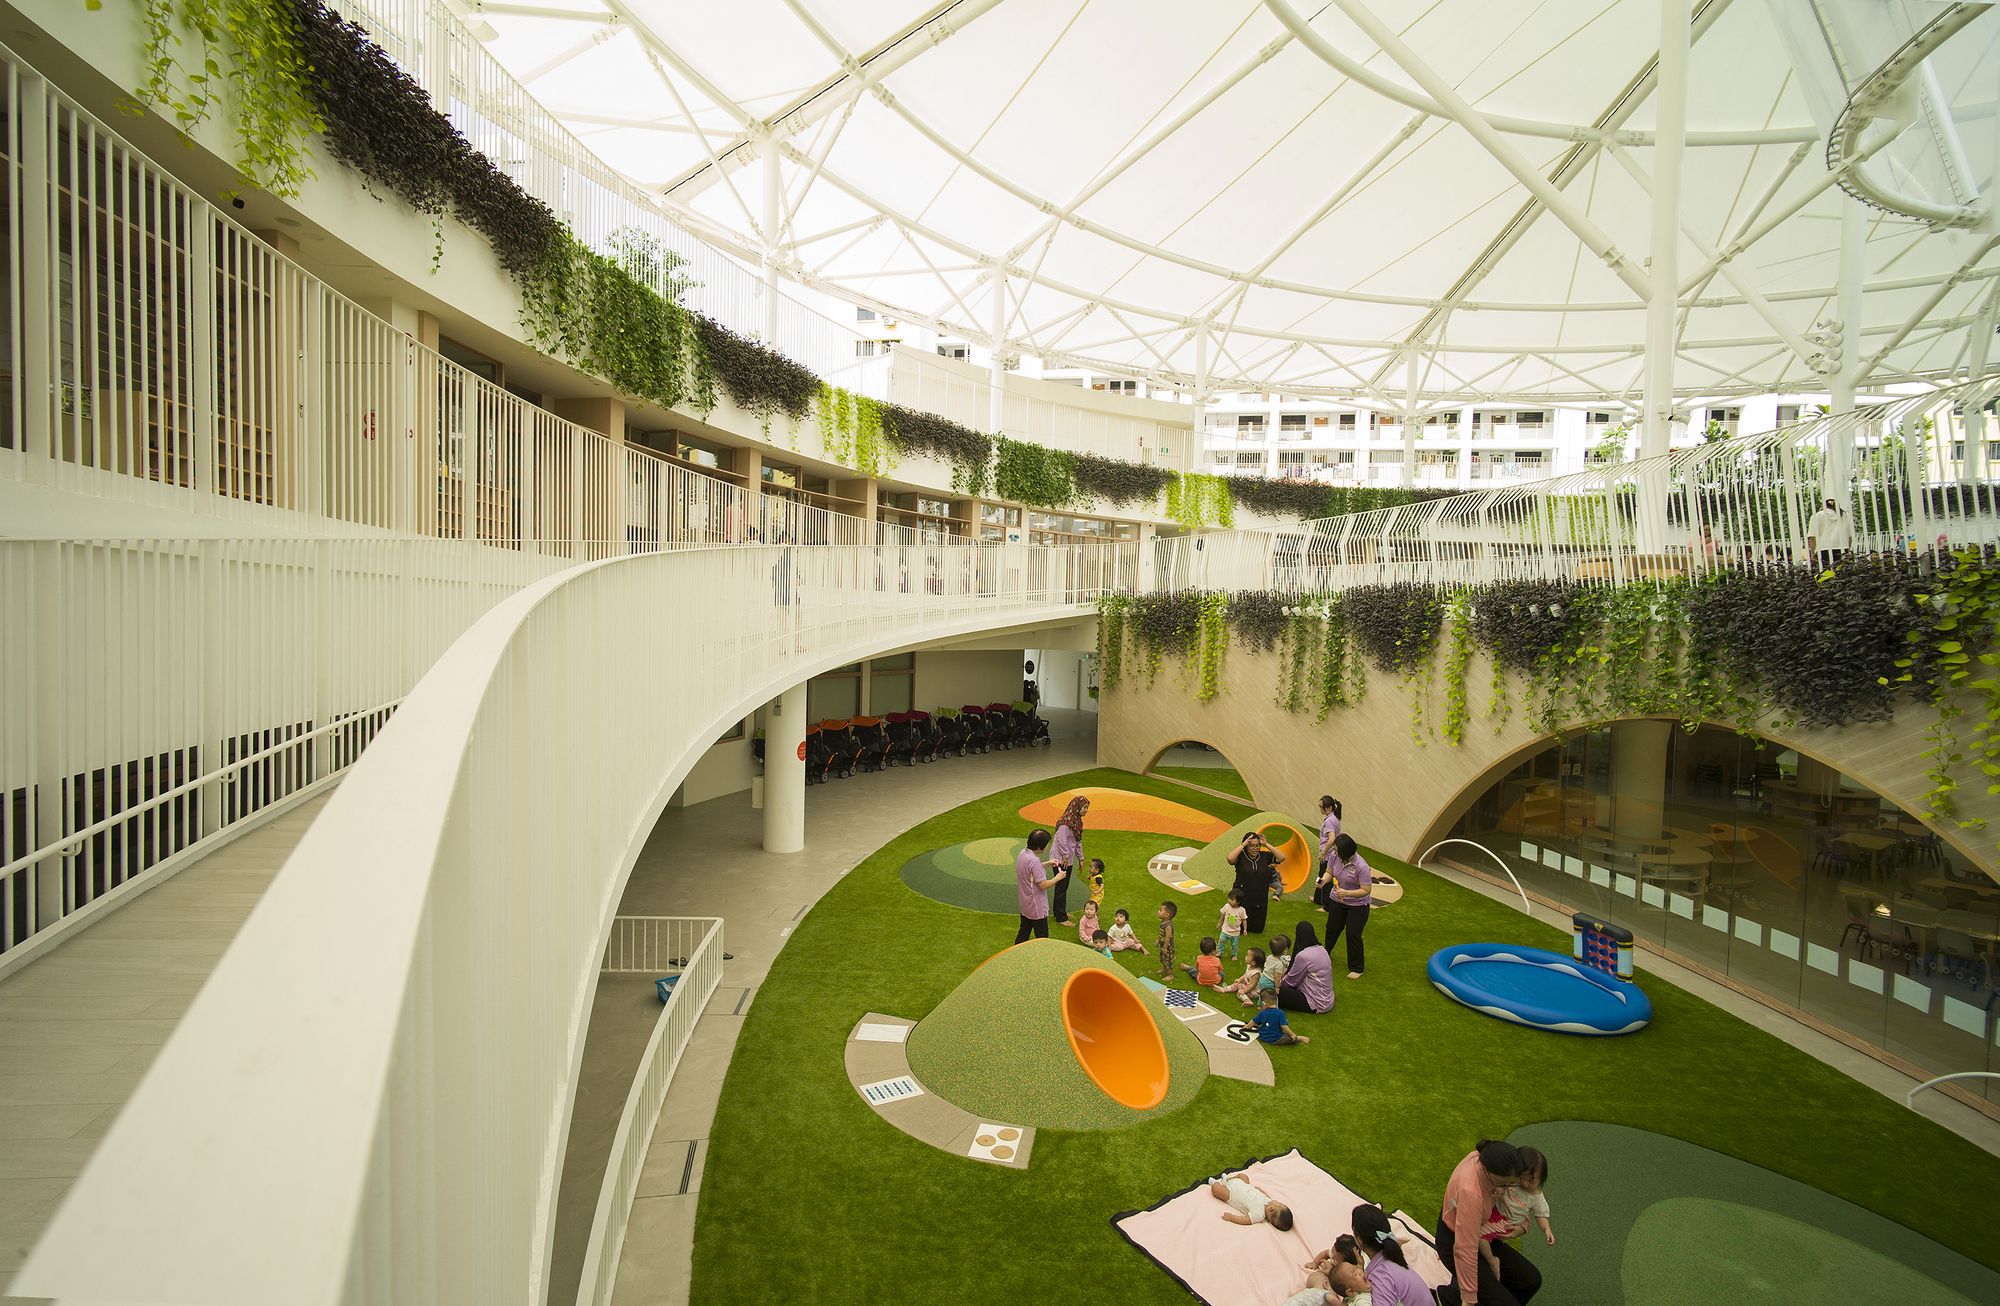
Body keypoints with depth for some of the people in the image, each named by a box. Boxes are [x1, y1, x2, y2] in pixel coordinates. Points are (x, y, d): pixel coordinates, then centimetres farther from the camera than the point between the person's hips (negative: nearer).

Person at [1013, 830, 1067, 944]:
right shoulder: (1034, 860, -28)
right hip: (1036, 907, -9)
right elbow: (1043, 885, -24)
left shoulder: (1023, 853, -1)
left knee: (1023, 934, 21)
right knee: (1042, 938, 5)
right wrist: (1058, 877, -10)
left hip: (1025, 904, 9)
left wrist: (1047, 864, 10)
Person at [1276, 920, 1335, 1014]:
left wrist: (1280, 983, 10)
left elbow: (1292, 981, -8)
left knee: (1277, 992, -8)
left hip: (1317, 1005, -9)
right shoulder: (1322, 950, 3)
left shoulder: (1302, 956, -23)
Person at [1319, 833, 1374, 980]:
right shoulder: (1335, 857, -16)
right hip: (1337, 900, 5)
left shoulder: (1361, 866, -31)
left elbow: (1366, 890, -24)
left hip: (1357, 904, -5)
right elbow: (1329, 872, 1)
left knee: (1353, 935, -1)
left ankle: (1356, 968, 18)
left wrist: (1347, 893, -36)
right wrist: (1324, 879, -21)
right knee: (1332, 928, 20)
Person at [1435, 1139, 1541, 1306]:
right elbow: (1466, 1250, -33)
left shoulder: (1485, 1157, -19)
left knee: (1531, 1280, 8)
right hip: (1454, 1242, -8)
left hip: (1478, 1231, 8)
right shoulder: (1470, 1192, -39)